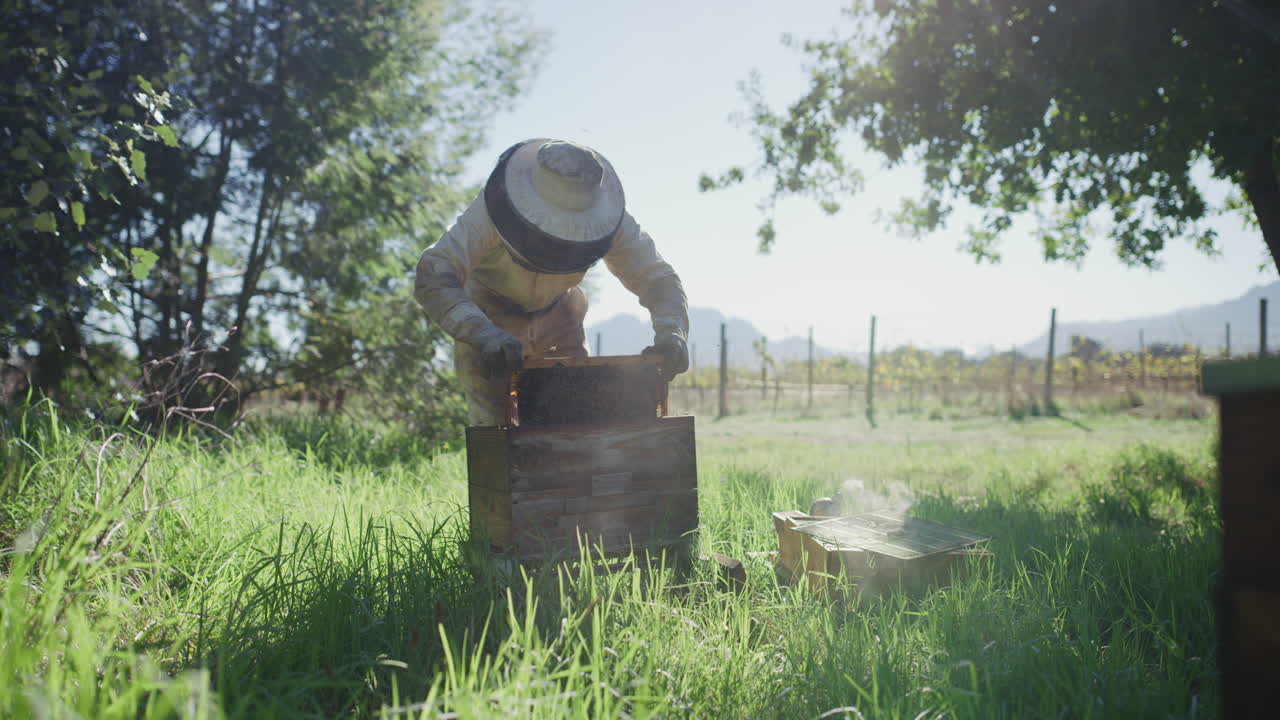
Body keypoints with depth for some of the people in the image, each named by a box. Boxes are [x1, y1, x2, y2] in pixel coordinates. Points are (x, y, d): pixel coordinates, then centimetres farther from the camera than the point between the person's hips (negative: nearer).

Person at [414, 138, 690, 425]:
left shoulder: (608, 219, -27)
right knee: (495, 425, -9)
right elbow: (433, 278, -45)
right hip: (488, 315, -3)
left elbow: (657, 277, -23)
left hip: (557, 314, 3)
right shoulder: (489, 214, -37)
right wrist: (483, 333, -62)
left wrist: (671, 333, -44)